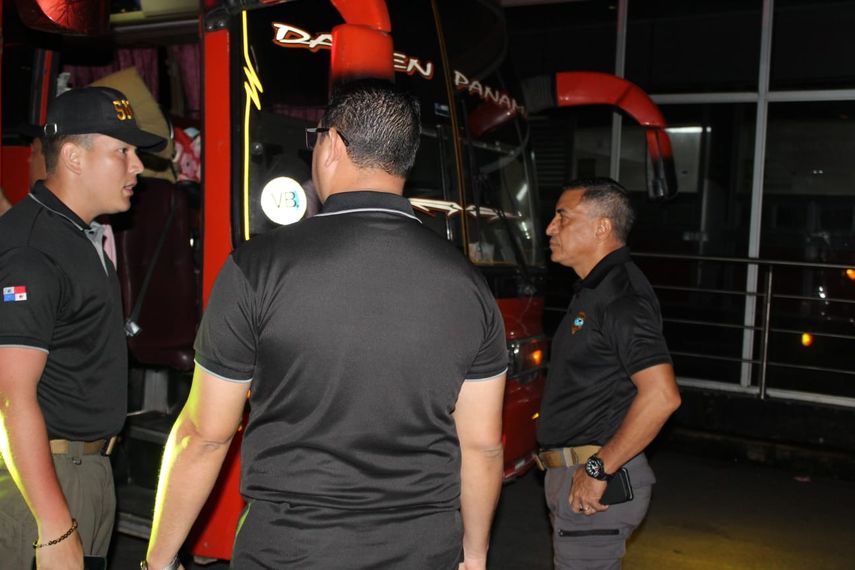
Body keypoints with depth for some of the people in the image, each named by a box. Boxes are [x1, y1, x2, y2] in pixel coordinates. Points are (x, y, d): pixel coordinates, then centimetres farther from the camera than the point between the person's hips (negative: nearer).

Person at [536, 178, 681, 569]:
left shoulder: (621, 296, -18)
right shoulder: (594, 291, 15)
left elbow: (661, 396, -28)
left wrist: (599, 469, -23)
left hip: (594, 480, -10)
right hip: (573, 476, 10)